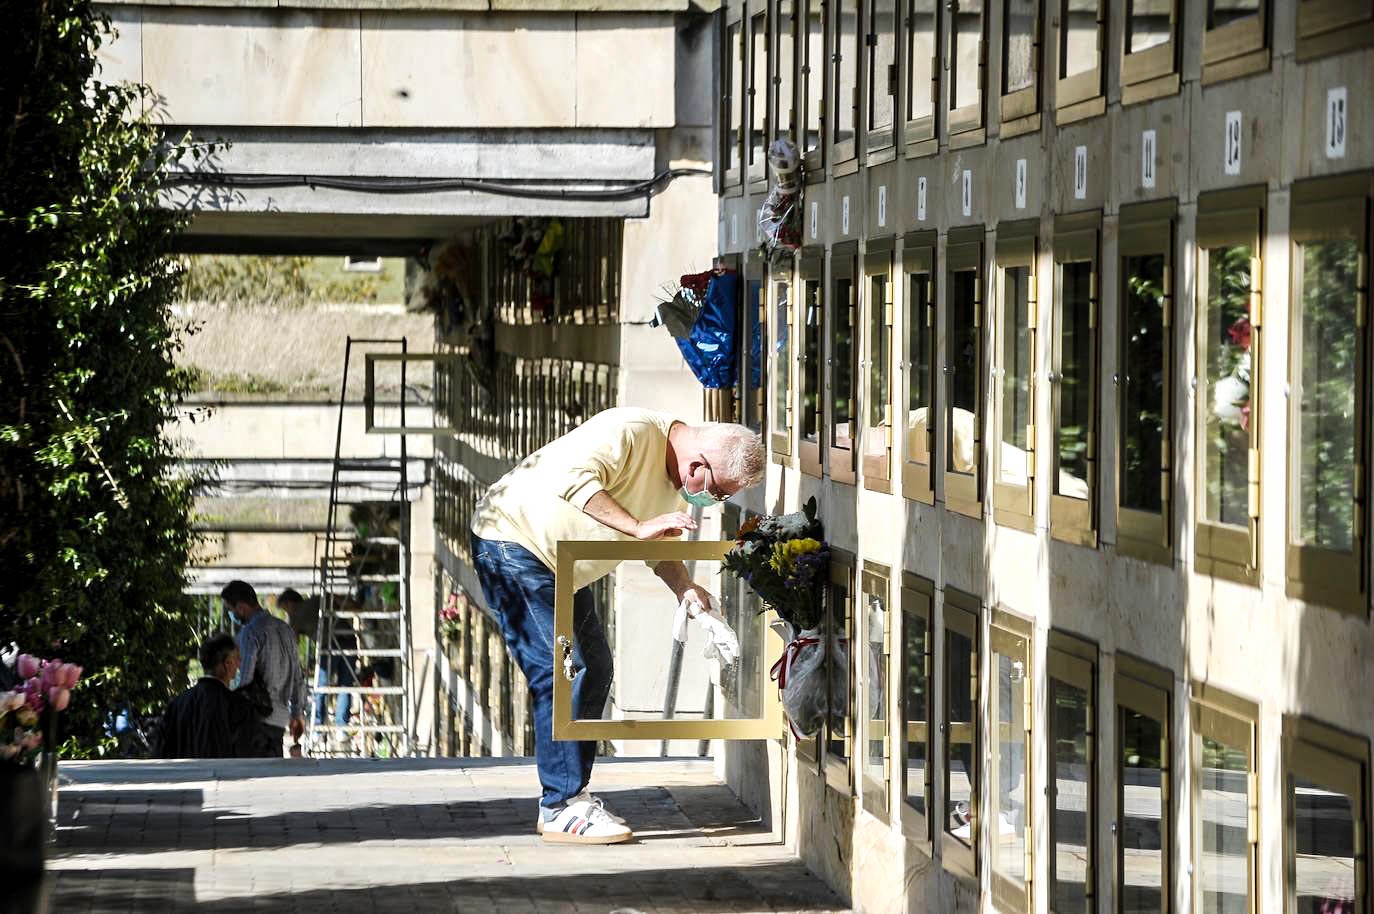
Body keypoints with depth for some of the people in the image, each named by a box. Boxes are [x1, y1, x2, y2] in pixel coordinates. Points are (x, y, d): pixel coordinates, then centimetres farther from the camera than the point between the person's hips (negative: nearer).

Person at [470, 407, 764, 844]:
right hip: (512, 541, -10)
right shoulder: (631, 432, -26)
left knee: (594, 668, 9)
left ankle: (568, 798, 15)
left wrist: (687, 592, -4)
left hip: (562, 569, 10)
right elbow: (569, 478, -38)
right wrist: (638, 526, -40)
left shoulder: (675, 482, 3)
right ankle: (562, 808, -11)